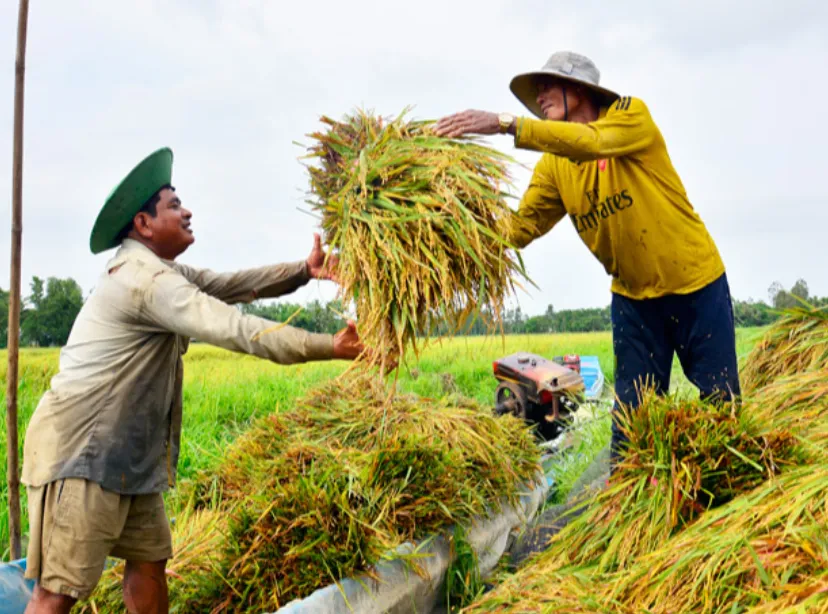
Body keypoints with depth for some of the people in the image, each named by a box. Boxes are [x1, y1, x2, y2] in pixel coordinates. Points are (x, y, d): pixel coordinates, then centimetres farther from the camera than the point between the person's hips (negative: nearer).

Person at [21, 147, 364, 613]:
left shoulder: (159, 270, 15)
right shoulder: (144, 278, -19)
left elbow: (233, 285, 10)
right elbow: (234, 329, -25)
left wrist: (304, 271, -3)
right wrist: (330, 347, -22)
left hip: (128, 451, 10)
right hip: (82, 450, -10)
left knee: (150, 560, 14)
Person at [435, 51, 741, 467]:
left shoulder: (631, 115, -13)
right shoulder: (553, 166, -1)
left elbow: (590, 141, -35)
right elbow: (518, 228, -12)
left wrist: (505, 124, -42)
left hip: (696, 282, -3)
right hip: (633, 296, 4)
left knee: (721, 401, 7)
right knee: (632, 411, 5)